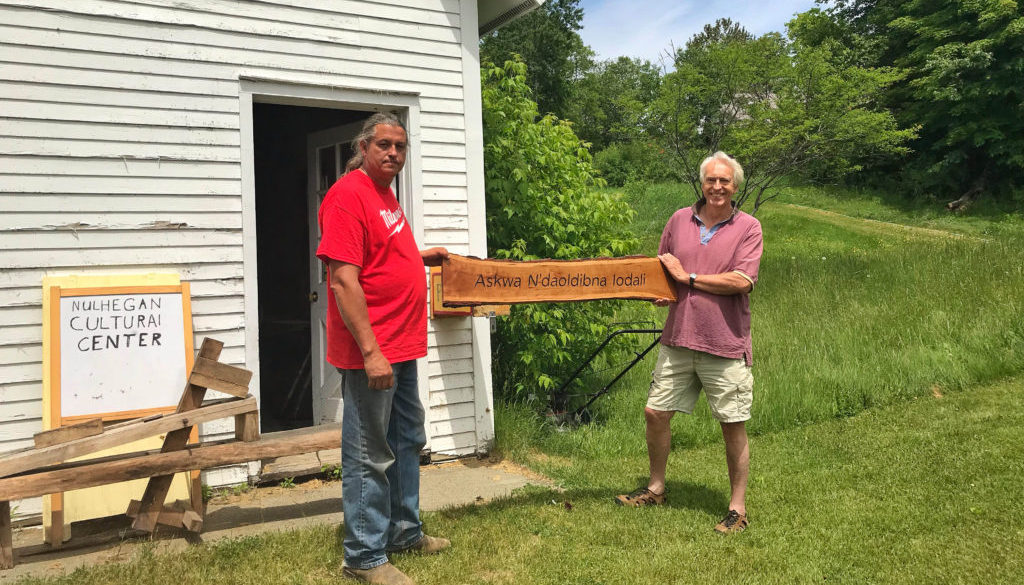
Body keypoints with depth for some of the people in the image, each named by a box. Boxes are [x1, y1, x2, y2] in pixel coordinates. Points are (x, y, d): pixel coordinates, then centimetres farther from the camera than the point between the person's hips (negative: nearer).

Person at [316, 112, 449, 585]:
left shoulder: (385, 193, 14)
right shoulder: (349, 194, -16)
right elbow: (343, 279, -23)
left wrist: (419, 257, 17)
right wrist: (371, 352, -26)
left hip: (401, 349, 10)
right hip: (370, 352, -10)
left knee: (407, 442, 20)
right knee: (370, 456, 1)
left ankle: (404, 531, 36)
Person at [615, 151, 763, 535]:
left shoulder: (748, 228, -3)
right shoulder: (680, 220, 9)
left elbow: (742, 281, -16)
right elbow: (660, 269, 20)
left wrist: (687, 277, -11)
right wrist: (659, 293, -2)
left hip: (726, 346, -4)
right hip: (678, 339, 4)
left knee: (733, 425, 3)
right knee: (655, 412, 9)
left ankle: (738, 507, 18)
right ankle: (655, 489, 29)